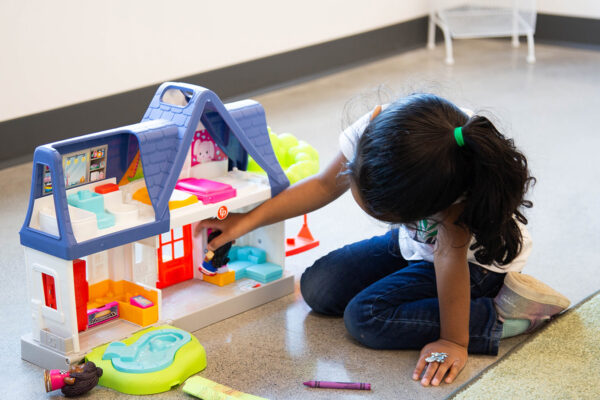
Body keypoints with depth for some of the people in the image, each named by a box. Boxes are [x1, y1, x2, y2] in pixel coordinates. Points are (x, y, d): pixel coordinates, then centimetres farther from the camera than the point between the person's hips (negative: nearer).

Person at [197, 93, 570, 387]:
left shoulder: (462, 192, -42)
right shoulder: (375, 131, -27)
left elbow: (450, 255, -31)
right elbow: (325, 186, -10)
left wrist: (454, 341, -24)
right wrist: (249, 220, -13)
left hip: (478, 257, -6)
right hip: (414, 243, 7)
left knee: (367, 318, -21)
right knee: (318, 288, -2)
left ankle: (505, 311, -13)